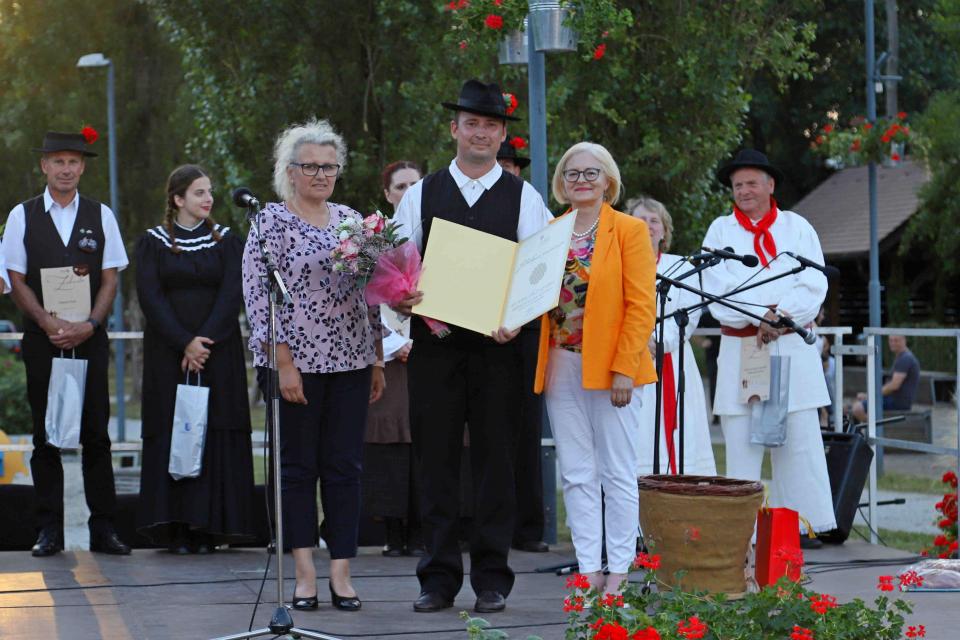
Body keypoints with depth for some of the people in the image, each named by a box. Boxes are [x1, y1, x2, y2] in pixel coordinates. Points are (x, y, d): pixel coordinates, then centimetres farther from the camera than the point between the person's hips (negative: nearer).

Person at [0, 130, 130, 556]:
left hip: (89, 338, 1)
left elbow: (109, 279, 5)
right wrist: (48, 322, -12)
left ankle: (102, 528, 3)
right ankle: (49, 530, 6)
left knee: (96, 435, -1)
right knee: (46, 436, 2)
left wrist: (89, 325, -10)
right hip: (42, 340, 0)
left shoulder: (100, 216, 7)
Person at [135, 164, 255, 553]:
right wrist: (184, 343, -14)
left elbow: (232, 294, -2)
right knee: (171, 433, -3)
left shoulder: (226, 240, 7)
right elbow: (150, 297, -4)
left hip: (219, 354, 1)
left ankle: (208, 527, -1)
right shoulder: (153, 243, 5)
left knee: (215, 432, -4)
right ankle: (175, 527, -1)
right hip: (167, 355, -1)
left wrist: (205, 341, -13)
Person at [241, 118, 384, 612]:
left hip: (350, 362, 4)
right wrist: (284, 363, -14)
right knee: (298, 465, 2)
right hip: (296, 362, -4)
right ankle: (305, 574, 7)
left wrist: (377, 360, 11)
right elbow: (259, 295, -9)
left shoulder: (350, 219, 12)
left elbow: (369, 292, 15)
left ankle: (341, 573, 6)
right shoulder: (272, 221, -4)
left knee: (345, 466, 3)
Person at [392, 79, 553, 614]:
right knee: (437, 461, 2)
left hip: (498, 345, -1)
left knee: (496, 461, 1)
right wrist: (401, 299, -13)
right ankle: (440, 578, 8)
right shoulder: (421, 195, 11)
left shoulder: (524, 198, 7)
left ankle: (492, 579, 8)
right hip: (435, 343, 1)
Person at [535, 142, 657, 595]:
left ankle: (619, 570, 5)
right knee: (576, 475, 6)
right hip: (561, 366, 5)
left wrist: (623, 368, -15)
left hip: (609, 366, -5)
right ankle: (589, 568, 10)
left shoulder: (630, 231, -2)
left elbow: (641, 307, -7)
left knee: (617, 473, 0)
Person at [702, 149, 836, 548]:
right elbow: (717, 290, -1)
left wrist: (782, 316, -15)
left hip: (792, 346, 0)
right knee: (741, 441, -2)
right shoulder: (721, 230, 10)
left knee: (799, 439, -4)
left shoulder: (797, 227, 11)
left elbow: (814, 285, 1)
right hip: (740, 348, 0)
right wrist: (761, 316, -13)